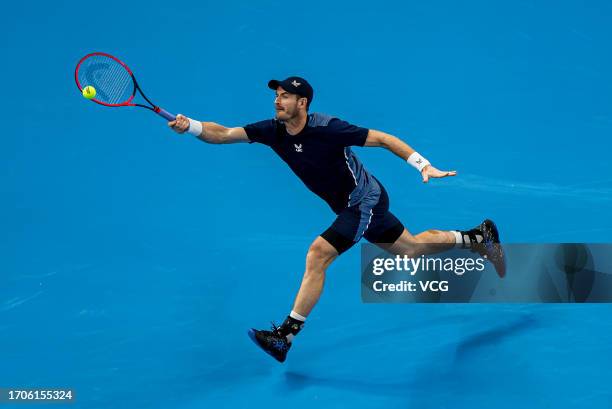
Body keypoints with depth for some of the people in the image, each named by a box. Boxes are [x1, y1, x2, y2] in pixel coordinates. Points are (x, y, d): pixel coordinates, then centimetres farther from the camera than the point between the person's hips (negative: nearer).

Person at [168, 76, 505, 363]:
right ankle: (478, 236, 41)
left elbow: (382, 138, -21)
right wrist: (191, 126, -31)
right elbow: (223, 134, -13)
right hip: (354, 206, 8)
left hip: (366, 202, -8)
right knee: (410, 249, 22)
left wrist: (424, 166, -25)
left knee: (317, 255, -20)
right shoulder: (274, 131, -8)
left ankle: (286, 337, -16)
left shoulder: (327, 128, -26)